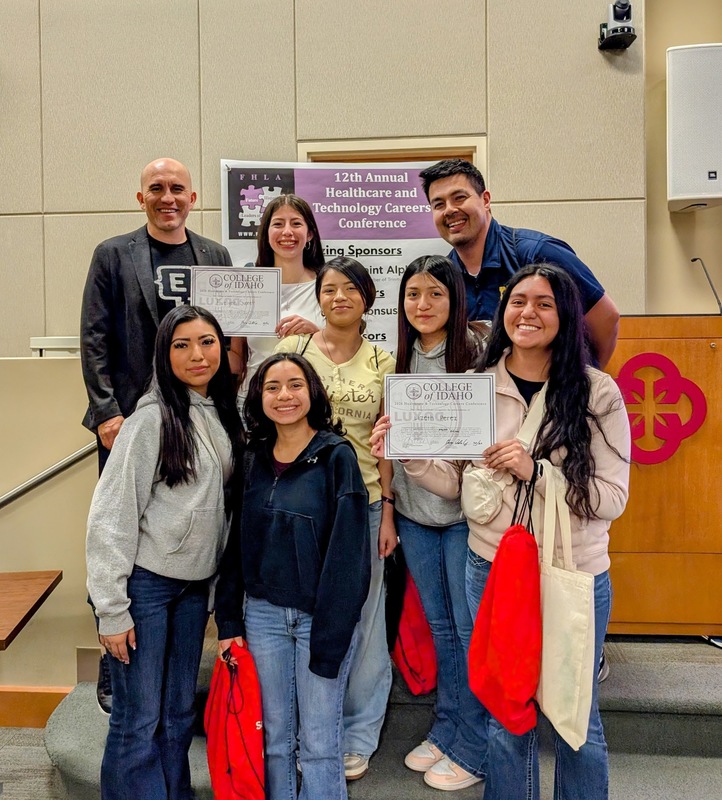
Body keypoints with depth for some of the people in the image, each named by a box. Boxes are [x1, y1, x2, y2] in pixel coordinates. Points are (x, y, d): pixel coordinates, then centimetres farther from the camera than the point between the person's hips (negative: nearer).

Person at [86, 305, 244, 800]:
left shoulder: (225, 417, 5)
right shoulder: (152, 418, -14)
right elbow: (112, 516, -14)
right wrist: (112, 610, -14)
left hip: (196, 585, 6)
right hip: (146, 583, -6)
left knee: (180, 712, 17)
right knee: (138, 720, 3)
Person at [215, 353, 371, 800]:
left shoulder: (336, 457, -10)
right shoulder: (253, 458, 5)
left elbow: (346, 553, -13)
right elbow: (236, 544, 9)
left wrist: (329, 637, -15)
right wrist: (228, 620, 5)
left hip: (321, 616, -4)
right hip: (262, 613, 4)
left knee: (319, 743, 7)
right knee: (273, 736, 16)